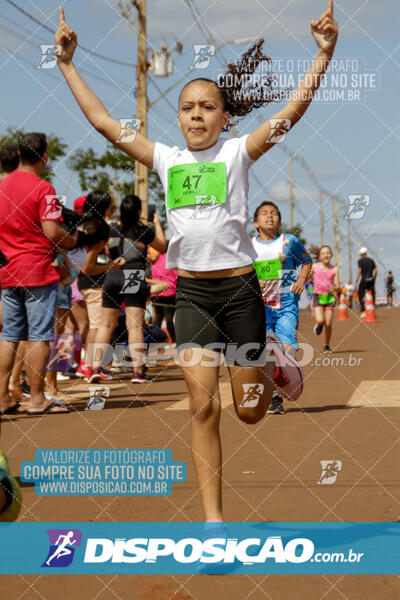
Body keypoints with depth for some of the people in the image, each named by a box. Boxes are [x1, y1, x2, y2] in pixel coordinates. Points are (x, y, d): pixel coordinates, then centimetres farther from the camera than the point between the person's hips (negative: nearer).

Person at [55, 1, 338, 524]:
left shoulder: (238, 153, 0)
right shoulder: (165, 159, 7)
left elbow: (293, 110, -11)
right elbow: (105, 122, 9)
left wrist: (324, 54, -20)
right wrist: (67, 64, 10)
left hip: (239, 287, -2)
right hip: (191, 292, 2)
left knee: (250, 412, 7)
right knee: (203, 406, -8)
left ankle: (270, 365, 44)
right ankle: (213, 520, 0)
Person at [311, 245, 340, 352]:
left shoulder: (334, 269, -2)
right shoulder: (315, 267, -2)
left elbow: (338, 288, -1)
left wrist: (334, 287, -23)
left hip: (329, 297, 1)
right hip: (318, 297, 0)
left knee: (328, 324, -3)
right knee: (320, 320, -19)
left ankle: (327, 346, 18)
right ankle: (318, 325, 19)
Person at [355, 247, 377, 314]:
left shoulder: (361, 260, -3)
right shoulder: (371, 260, 12)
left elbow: (359, 271, -10)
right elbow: (376, 270, 11)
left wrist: (356, 282, -7)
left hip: (364, 280, -5)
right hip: (371, 280, 5)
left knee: (361, 296, 2)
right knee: (371, 296, 7)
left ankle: (363, 311, -12)